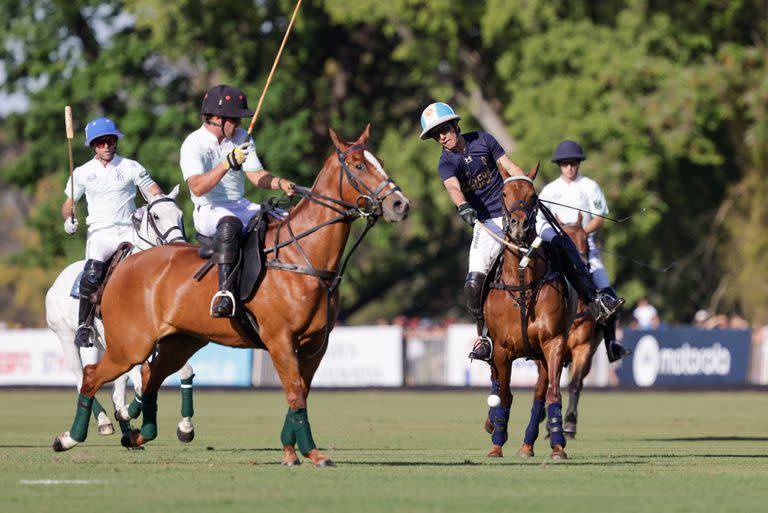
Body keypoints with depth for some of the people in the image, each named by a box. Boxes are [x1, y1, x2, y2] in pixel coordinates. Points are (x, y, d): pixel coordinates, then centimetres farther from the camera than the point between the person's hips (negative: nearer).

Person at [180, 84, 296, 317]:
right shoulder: (193, 144, -11)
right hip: (208, 211, -7)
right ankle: (225, 290, -50)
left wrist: (279, 183, -10)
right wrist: (226, 164, -34)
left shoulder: (242, 138, 10)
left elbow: (256, 175, 10)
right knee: (230, 223, -41)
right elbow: (197, 188, -24)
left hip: (241, 206, 7)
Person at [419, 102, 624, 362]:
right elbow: (453, 186, -28)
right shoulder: (446, 163, -7)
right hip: (486, 223, -2)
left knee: (561, 240, -12)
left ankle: (590, 295, 2)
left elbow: (510, 169, 5)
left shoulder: (482, 140, 2)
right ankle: (484, 337, 0)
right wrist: (462, 206, -47)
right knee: (473, 284, -17)